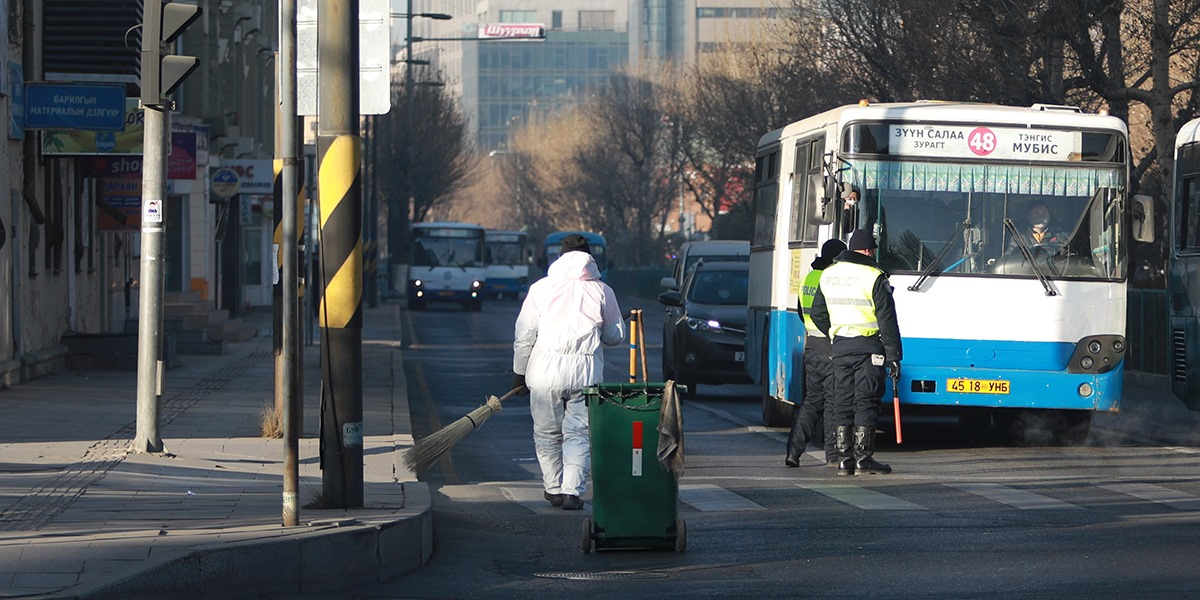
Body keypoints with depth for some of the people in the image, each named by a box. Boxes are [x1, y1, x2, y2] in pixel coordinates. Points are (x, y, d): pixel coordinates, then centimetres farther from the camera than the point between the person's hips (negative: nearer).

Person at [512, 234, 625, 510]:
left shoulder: (541, 288, 5)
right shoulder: (602, 291, 6)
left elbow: (524, 335, 4)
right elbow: (615, 336, 13)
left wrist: (519, 372, 13)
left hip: (545, 371, 0)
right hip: (586, 372, 0)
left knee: (547, 432, 13)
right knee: (578, 433, 5)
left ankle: (554, 488, 19)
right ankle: (572, 490, -6)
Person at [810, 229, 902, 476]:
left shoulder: (828, 275, 9)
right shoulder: (874, 277, -9)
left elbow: (818, 314, 16)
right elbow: (887, 320, -10)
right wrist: (894, 356, -8)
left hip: (840, 347, 5)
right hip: (869, 347, -5)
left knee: (842, 402, 8)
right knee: (866, 402, -2)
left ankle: (844, 459, 7)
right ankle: (863, 458, -4)